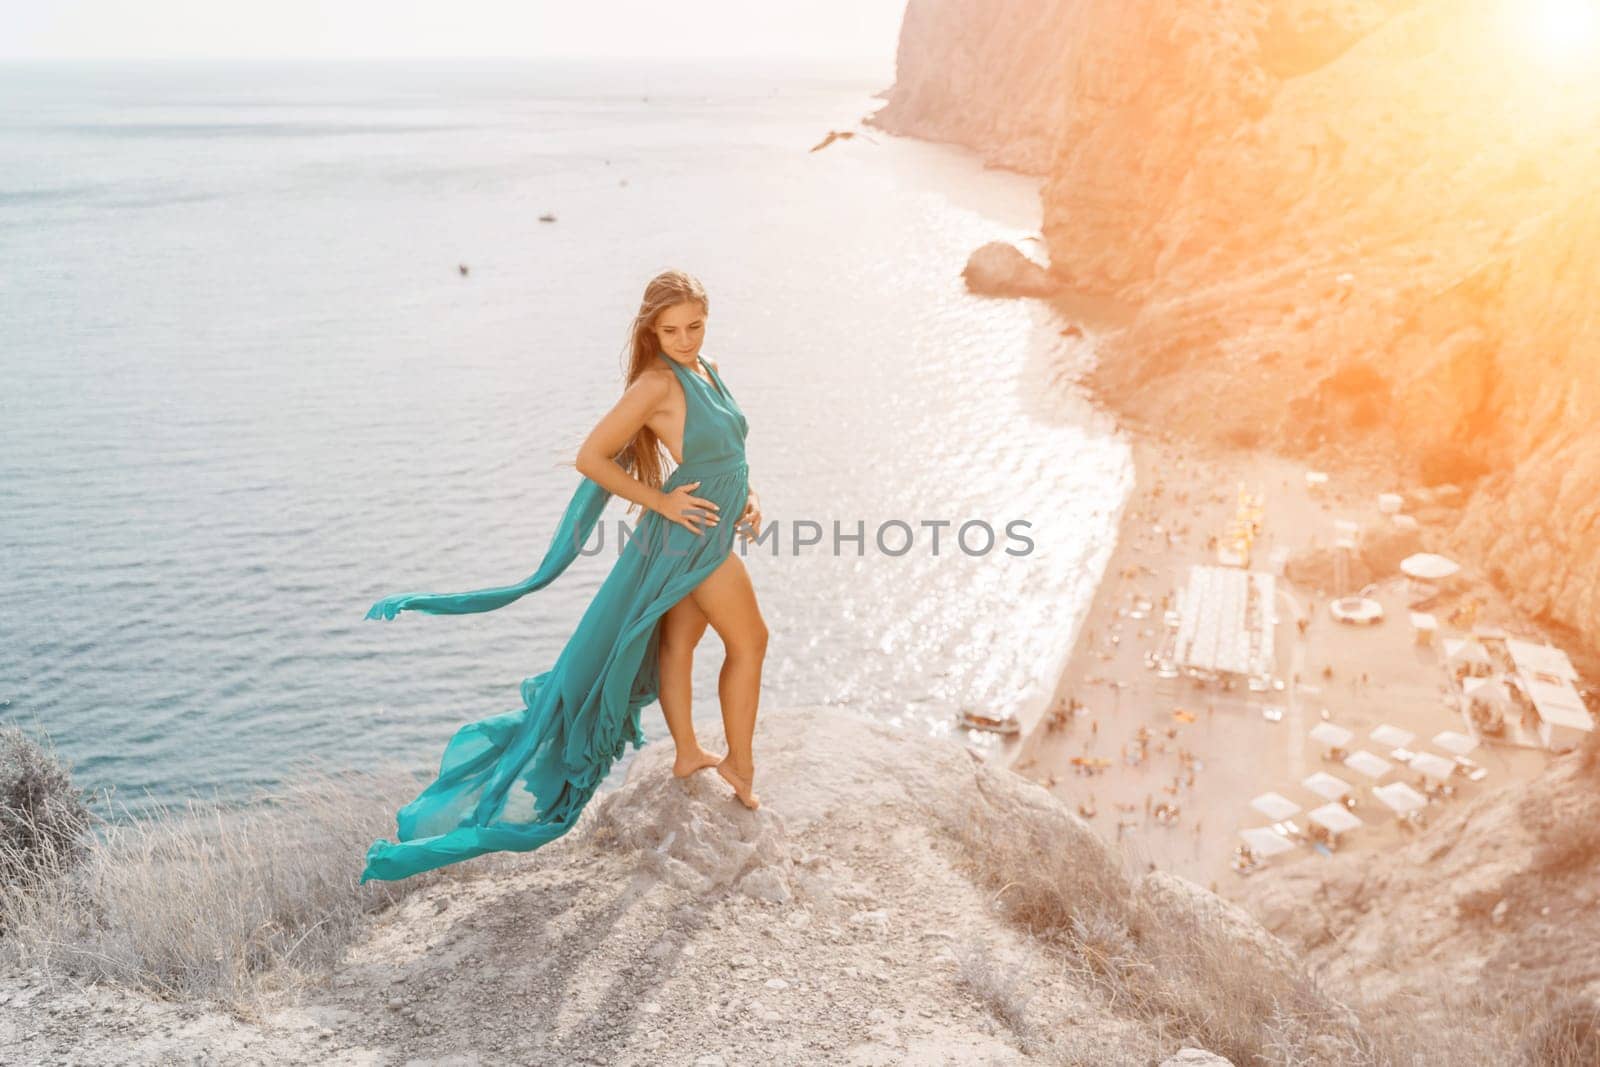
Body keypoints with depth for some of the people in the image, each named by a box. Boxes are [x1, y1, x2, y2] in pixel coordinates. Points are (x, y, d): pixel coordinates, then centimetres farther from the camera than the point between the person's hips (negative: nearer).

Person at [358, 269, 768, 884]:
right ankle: (740, 767, 18)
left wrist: (747, 497, 4)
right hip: (693, 533, -7)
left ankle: (687, 754, 33)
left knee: (676, 643, 19)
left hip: (701, 534, 7)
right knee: (749, 641, 4)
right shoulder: (657, 381, -20)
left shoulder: (707, 372, 8)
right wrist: (662, 502, -20)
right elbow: (591, 457, -21)